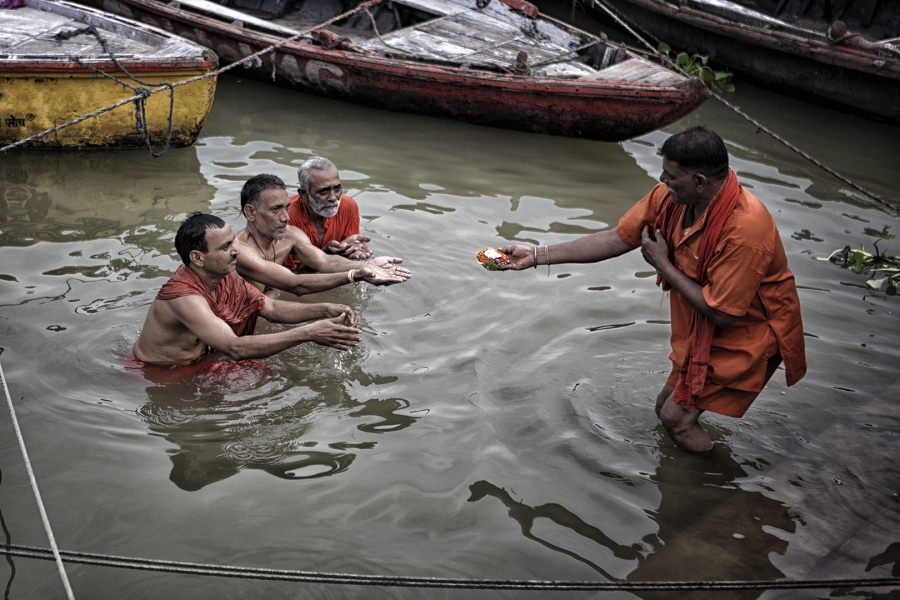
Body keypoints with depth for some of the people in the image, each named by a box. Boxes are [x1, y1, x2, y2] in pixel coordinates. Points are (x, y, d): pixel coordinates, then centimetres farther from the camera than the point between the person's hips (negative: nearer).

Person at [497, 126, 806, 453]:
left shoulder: (744, 229, -36)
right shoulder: (669, 196, -13)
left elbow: (721, 313, -30)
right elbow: (616, 239, -5)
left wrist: (662, 264, -21)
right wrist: (536, 256, -8)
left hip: (746, 336, -8)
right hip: (701, 329, 8)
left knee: (676, 415, -8)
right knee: (668, 405, 16)